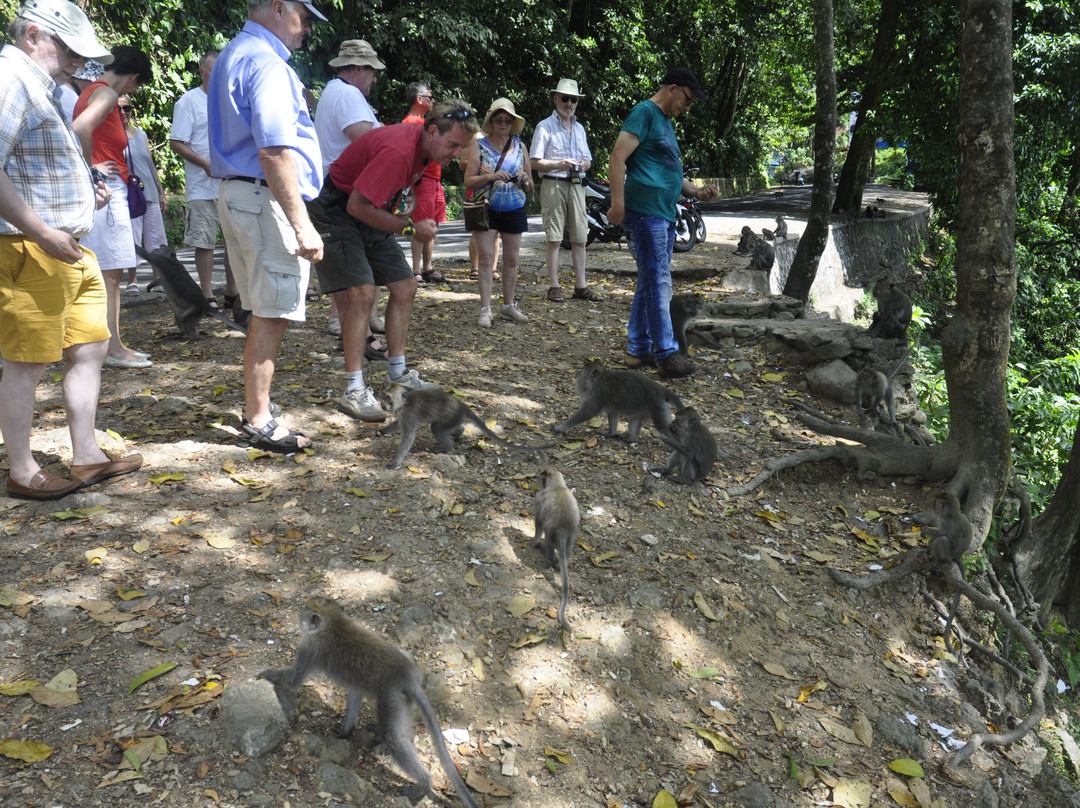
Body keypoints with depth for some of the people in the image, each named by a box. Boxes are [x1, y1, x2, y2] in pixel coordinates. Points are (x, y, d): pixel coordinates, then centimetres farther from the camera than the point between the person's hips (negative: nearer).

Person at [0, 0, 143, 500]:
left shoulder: (43, 85, 20)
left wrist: (87, 191, 13)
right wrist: (42, 233, -23)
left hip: (68, 248, 10)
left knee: (90, 347, 12)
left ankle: (86, 458, 22)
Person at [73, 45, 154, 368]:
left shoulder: (92, 91, 20)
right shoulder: (106, 93, -10)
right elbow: (80, 128, -27)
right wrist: (91, 169, -16)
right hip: (107, 191, -10)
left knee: (109, 274, 11)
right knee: (110, 273, -8)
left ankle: (114, 345, 16)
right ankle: (114, 350, -5)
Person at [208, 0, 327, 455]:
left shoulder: (231, 56, 20)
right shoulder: (267, 63, -14)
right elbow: (274, 151, -23)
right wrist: (301, 226, -24)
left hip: (236, 192, 10)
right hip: (266, 200, -10)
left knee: (266, 313, 15)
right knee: (272, 315, -5)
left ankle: (256, 412, 22)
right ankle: (258, 422, 3)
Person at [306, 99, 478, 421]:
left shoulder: (424, 146, 1)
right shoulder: (399, 150, -29)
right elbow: (358, 206, -29)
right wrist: (411, 229, -20)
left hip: (370, 213, 10)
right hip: (336, 211, -10)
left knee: (405, 287, 6)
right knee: (362, 292, -20)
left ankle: (399, 374, 15)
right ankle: (354, 391, -16)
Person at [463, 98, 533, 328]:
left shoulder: (520, 147, 10)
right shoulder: (479, 145, 1)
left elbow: (530, 186, 14)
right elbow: (468, 181, -6)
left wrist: (524, 178, -9)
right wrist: (491, 176, -20)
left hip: (514, 210, 3)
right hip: (487, 209, -3)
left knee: (511, 259, 6)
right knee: (486, 257, -8)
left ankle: (509, 306, 19)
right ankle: (485, 310, -6)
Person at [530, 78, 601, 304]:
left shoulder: (579, 128, 22)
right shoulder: (545, 126, 4)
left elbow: (588, 160, 23)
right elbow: (535, 162, -3)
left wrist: (583, 165, 0)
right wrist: (559, 164, -16)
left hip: (576, 185, 5)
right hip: (553, 184, -5)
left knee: (579, 238, 2)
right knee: (554, 238, -7)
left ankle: (580, 286, 5)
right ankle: (554, 286, -3)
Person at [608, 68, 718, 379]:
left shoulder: (665, 122, 25)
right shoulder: (644, 113, -6)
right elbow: (617, 158, -16)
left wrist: (696, 191, 17)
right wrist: (618, 204, -23)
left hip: (665, 214, 10)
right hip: (647, 212, -10)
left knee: (651, 283, 11)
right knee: (658, 283, -9)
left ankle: (638, 349, 18)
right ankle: (666, 354, -6)